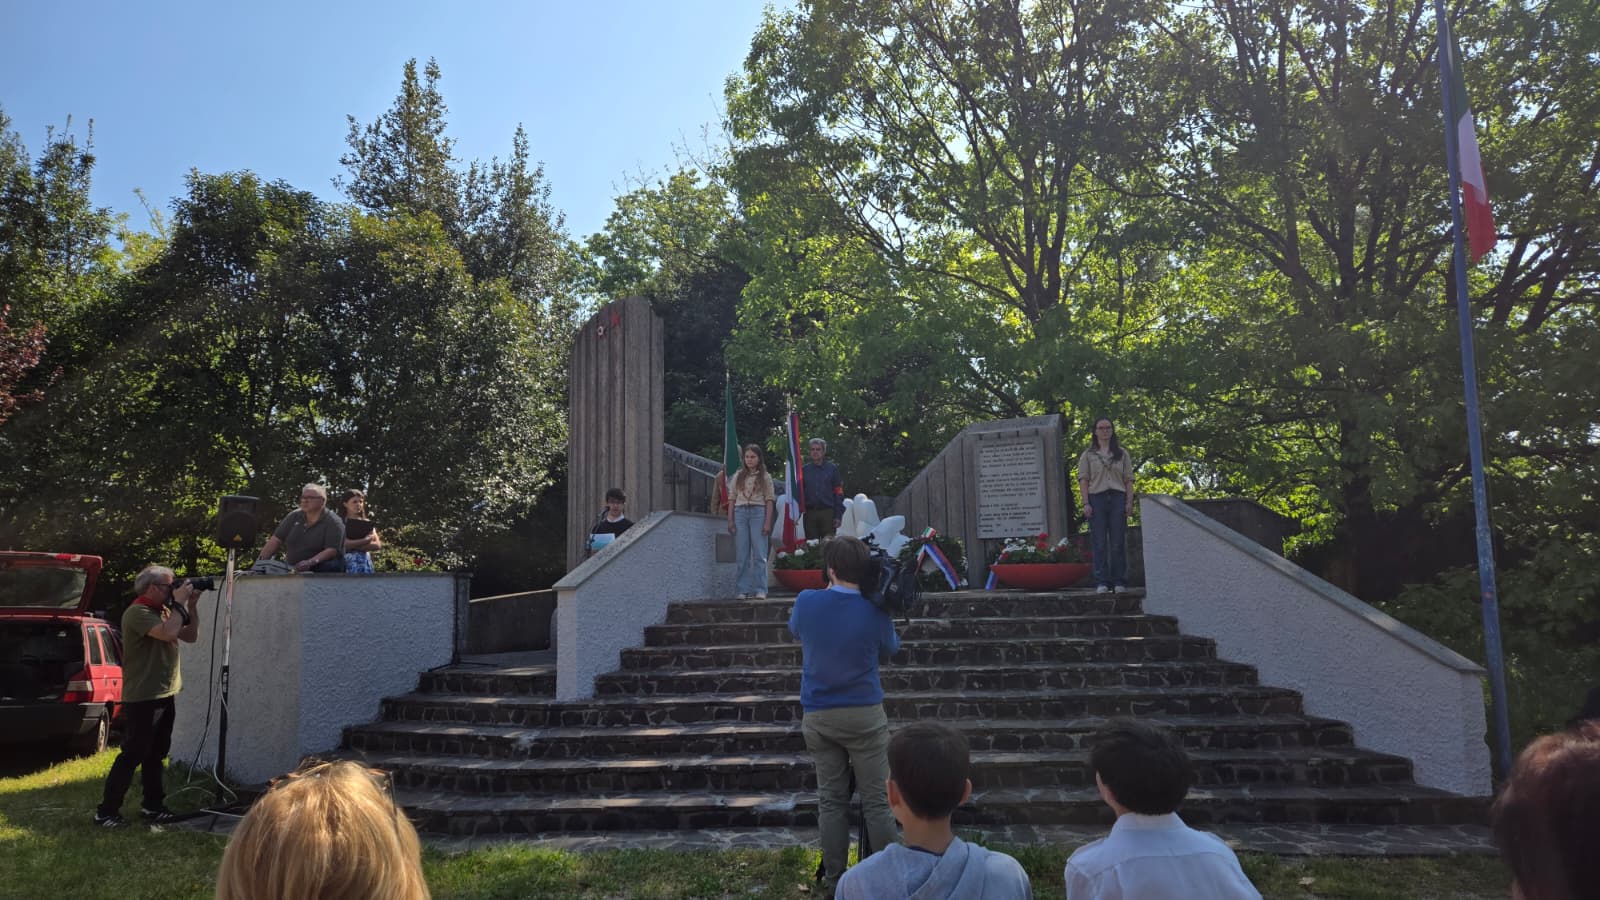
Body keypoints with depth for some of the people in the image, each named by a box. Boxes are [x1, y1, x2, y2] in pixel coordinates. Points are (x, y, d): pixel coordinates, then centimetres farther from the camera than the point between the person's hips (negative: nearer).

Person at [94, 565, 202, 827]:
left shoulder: (163, 611, 13)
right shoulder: (138, 612, -15)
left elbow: (191, 636, 15)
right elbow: (168, 633, -29)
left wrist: (191, 606, 4)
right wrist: (179, 603, -18)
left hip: (165, 695, 9)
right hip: (142, 698, -9)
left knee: (155, 754, 15)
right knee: (132, 756, -6)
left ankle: (153, 805, 22)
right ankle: (106, 812, 1)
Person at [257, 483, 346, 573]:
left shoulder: (333, 522, -7)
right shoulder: (294, 516, 10)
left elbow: (332, 550, -18)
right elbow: (276, 540, 8)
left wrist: (310, 562, -32)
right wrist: (261, 561, -6)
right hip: (293, 569, 4)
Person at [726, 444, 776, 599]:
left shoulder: (765, 477, 5)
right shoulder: (738, 476, 12)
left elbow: (769, 500, 1)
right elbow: (732, 498, 10)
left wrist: (768, 522, -7)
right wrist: (730, 520, 2)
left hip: (758, 512, -3)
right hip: (740, 512, 3)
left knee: (759, 554, -4)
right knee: (742, 554, 3)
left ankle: (760, 590, -1)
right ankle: (744, 590, 7)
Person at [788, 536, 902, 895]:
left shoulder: (806, 602, -8)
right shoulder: (874, 612, -10)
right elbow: (890, 649, 10)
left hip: (818, 716, 2)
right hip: (864, 715, -2)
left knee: (831, 799, 9)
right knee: (877, 799, 5)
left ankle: (833, 878, 15)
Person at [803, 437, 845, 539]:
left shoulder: (832, 468, 4)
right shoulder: (804, 470, 9)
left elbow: (839, 493, 1)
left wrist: (838, 515, -6)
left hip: (828, 514, -2)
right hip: (809, 514, 2)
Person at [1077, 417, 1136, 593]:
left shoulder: (1121, 454, 15)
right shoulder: (1088, 455, 10)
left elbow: (1129, 480, 10)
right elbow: (1083, 480, 2)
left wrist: (1129, 502, -1)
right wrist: (1086, 503, -8)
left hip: (1118, 498, 1)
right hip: (1096, 499, -1)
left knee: (1118, 543, 1)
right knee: (1099, 544, -2)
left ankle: (1119, 582, 6)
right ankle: (1101, 582, -1)